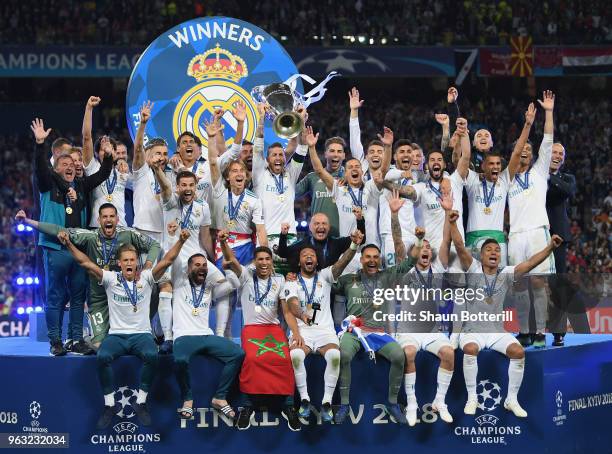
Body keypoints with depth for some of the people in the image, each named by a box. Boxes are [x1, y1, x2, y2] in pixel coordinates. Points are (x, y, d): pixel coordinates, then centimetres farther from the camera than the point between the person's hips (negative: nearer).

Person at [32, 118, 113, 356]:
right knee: (55, 297, -1)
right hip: (55, 248, -4)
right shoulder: (49, 184, 4)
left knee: (78, 296, 6)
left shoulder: (82, 186, 16)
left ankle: (77, 339, 11)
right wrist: (40, 143, -25)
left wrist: (108, 157, -6)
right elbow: (40, 167, -11)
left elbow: (102, 175, 12)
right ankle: (55, 341, 3)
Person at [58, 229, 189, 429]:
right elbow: (86, 263, -4)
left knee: (151, 355, -33)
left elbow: (167, 260, -7)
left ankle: (141, 403, -17)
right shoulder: (110, 279, 4)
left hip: (141, 334, 0)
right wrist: (69, 244, -17)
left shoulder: (146, 278, 4)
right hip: (116, 335, 0)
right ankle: (109, 405, -17)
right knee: (103, 356, -32)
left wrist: (181, 241, -22)